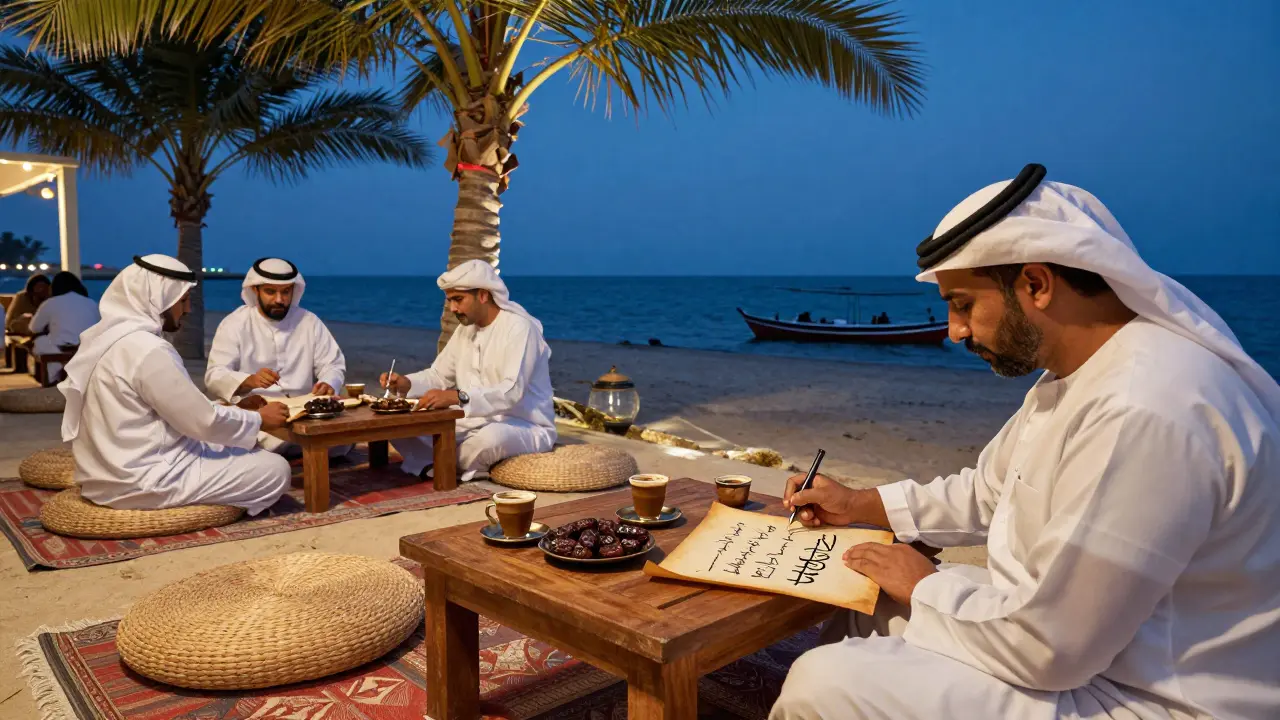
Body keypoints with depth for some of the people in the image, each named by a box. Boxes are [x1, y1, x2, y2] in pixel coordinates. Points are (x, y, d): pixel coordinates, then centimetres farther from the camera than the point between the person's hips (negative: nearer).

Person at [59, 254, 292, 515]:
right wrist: (259, 419, -2)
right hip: (140, 482, -10)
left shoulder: (107, 336, 9)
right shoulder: (146, 349, -22)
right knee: (275, 470, -6)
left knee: (246, 454, 21)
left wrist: (239, 413, 12)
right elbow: (204, 422, -18)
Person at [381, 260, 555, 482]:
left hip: (526, 428, -7)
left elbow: (512, 391, -30)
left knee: (490, 438, -41)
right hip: (478, 424, 7)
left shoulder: (519, 328, -17)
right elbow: (438, 376, 15)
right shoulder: (465, 330, 9)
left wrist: (458, 397, -42)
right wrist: (405, 383, -6)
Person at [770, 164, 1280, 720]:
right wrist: (861, 506, 9)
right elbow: (988, 491, 17)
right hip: (1082, 645, 10)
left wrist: (925, 584, -10)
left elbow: (1045, 647, -27)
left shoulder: (1142, 413, -31)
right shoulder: (1077, 374, 5)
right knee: (858, 621, 14)